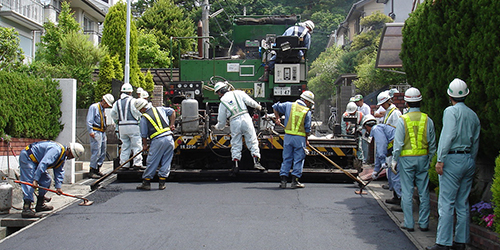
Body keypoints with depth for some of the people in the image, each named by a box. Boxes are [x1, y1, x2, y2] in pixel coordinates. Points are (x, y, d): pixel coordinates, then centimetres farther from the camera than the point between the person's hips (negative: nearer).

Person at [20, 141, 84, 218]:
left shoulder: (63, 157, 6)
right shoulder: (56, 150, -27)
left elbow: (59, 172, 11)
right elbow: (43, 164, -33)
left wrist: (58, 186, 1)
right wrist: (35, 179, -34)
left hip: (35, 160, 11)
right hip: (27, 157, -11)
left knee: (47, 180, 10)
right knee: (29, 183, -20)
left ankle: (40, 205, 18)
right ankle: (26, 209, -28)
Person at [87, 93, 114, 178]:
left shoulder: (103, 109, 23)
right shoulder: (94, 107, -4)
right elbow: (89, 120, -10)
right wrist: (90, 131, -18)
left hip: (102, 133, 9)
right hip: (96, 132, -9)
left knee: (103, 152, 7)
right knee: (96, 152, -14)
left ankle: (97, 170, 14)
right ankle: (92, 171, -11)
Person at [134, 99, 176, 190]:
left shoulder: (144, 118, 3)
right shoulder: (160, 109, 15)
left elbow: (144, 134, 6)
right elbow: (172, 111, 24)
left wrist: (145, 145, 19)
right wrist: (172, 124, 23)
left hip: (157, 141, -4)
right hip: (169, 138, 4)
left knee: (152, 162, 4)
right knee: (166, 162, 10)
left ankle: (146, 182, 9)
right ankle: (162, 183, 13)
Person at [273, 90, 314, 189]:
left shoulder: (289, 105, 5)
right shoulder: (307, 111, -4)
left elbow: (275, 106, 11)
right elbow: (307, 128, -2)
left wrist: (277, 118, 21)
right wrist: (306, 140, 11)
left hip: (288, 136, 3)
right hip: (300, 137, -3)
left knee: (286, 158, 10)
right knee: (298, 159, 6)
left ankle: (283, 180, 6)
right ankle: (295, 181, 3)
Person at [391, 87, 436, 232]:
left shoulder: (402, 120, -8)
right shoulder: (428, 120, 1)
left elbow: (398, 144, -8)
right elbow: (432, 144, 7)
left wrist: (394, 160, 2)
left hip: (406, 159, -3)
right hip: (423, 158, 3)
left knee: (407, 192, 4)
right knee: (423, 192, 8)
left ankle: (409, 224, 6)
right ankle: (424, 223, 13)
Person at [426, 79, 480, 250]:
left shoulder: (451, 111, -7)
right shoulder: (473, 115, 14)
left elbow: (448, 136, -17)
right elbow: (475, 143, 17)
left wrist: (440, 160, -18)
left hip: (453, 159, -7)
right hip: (469, 159, 7)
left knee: (446, 203, -6)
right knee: (463, 204, 11)